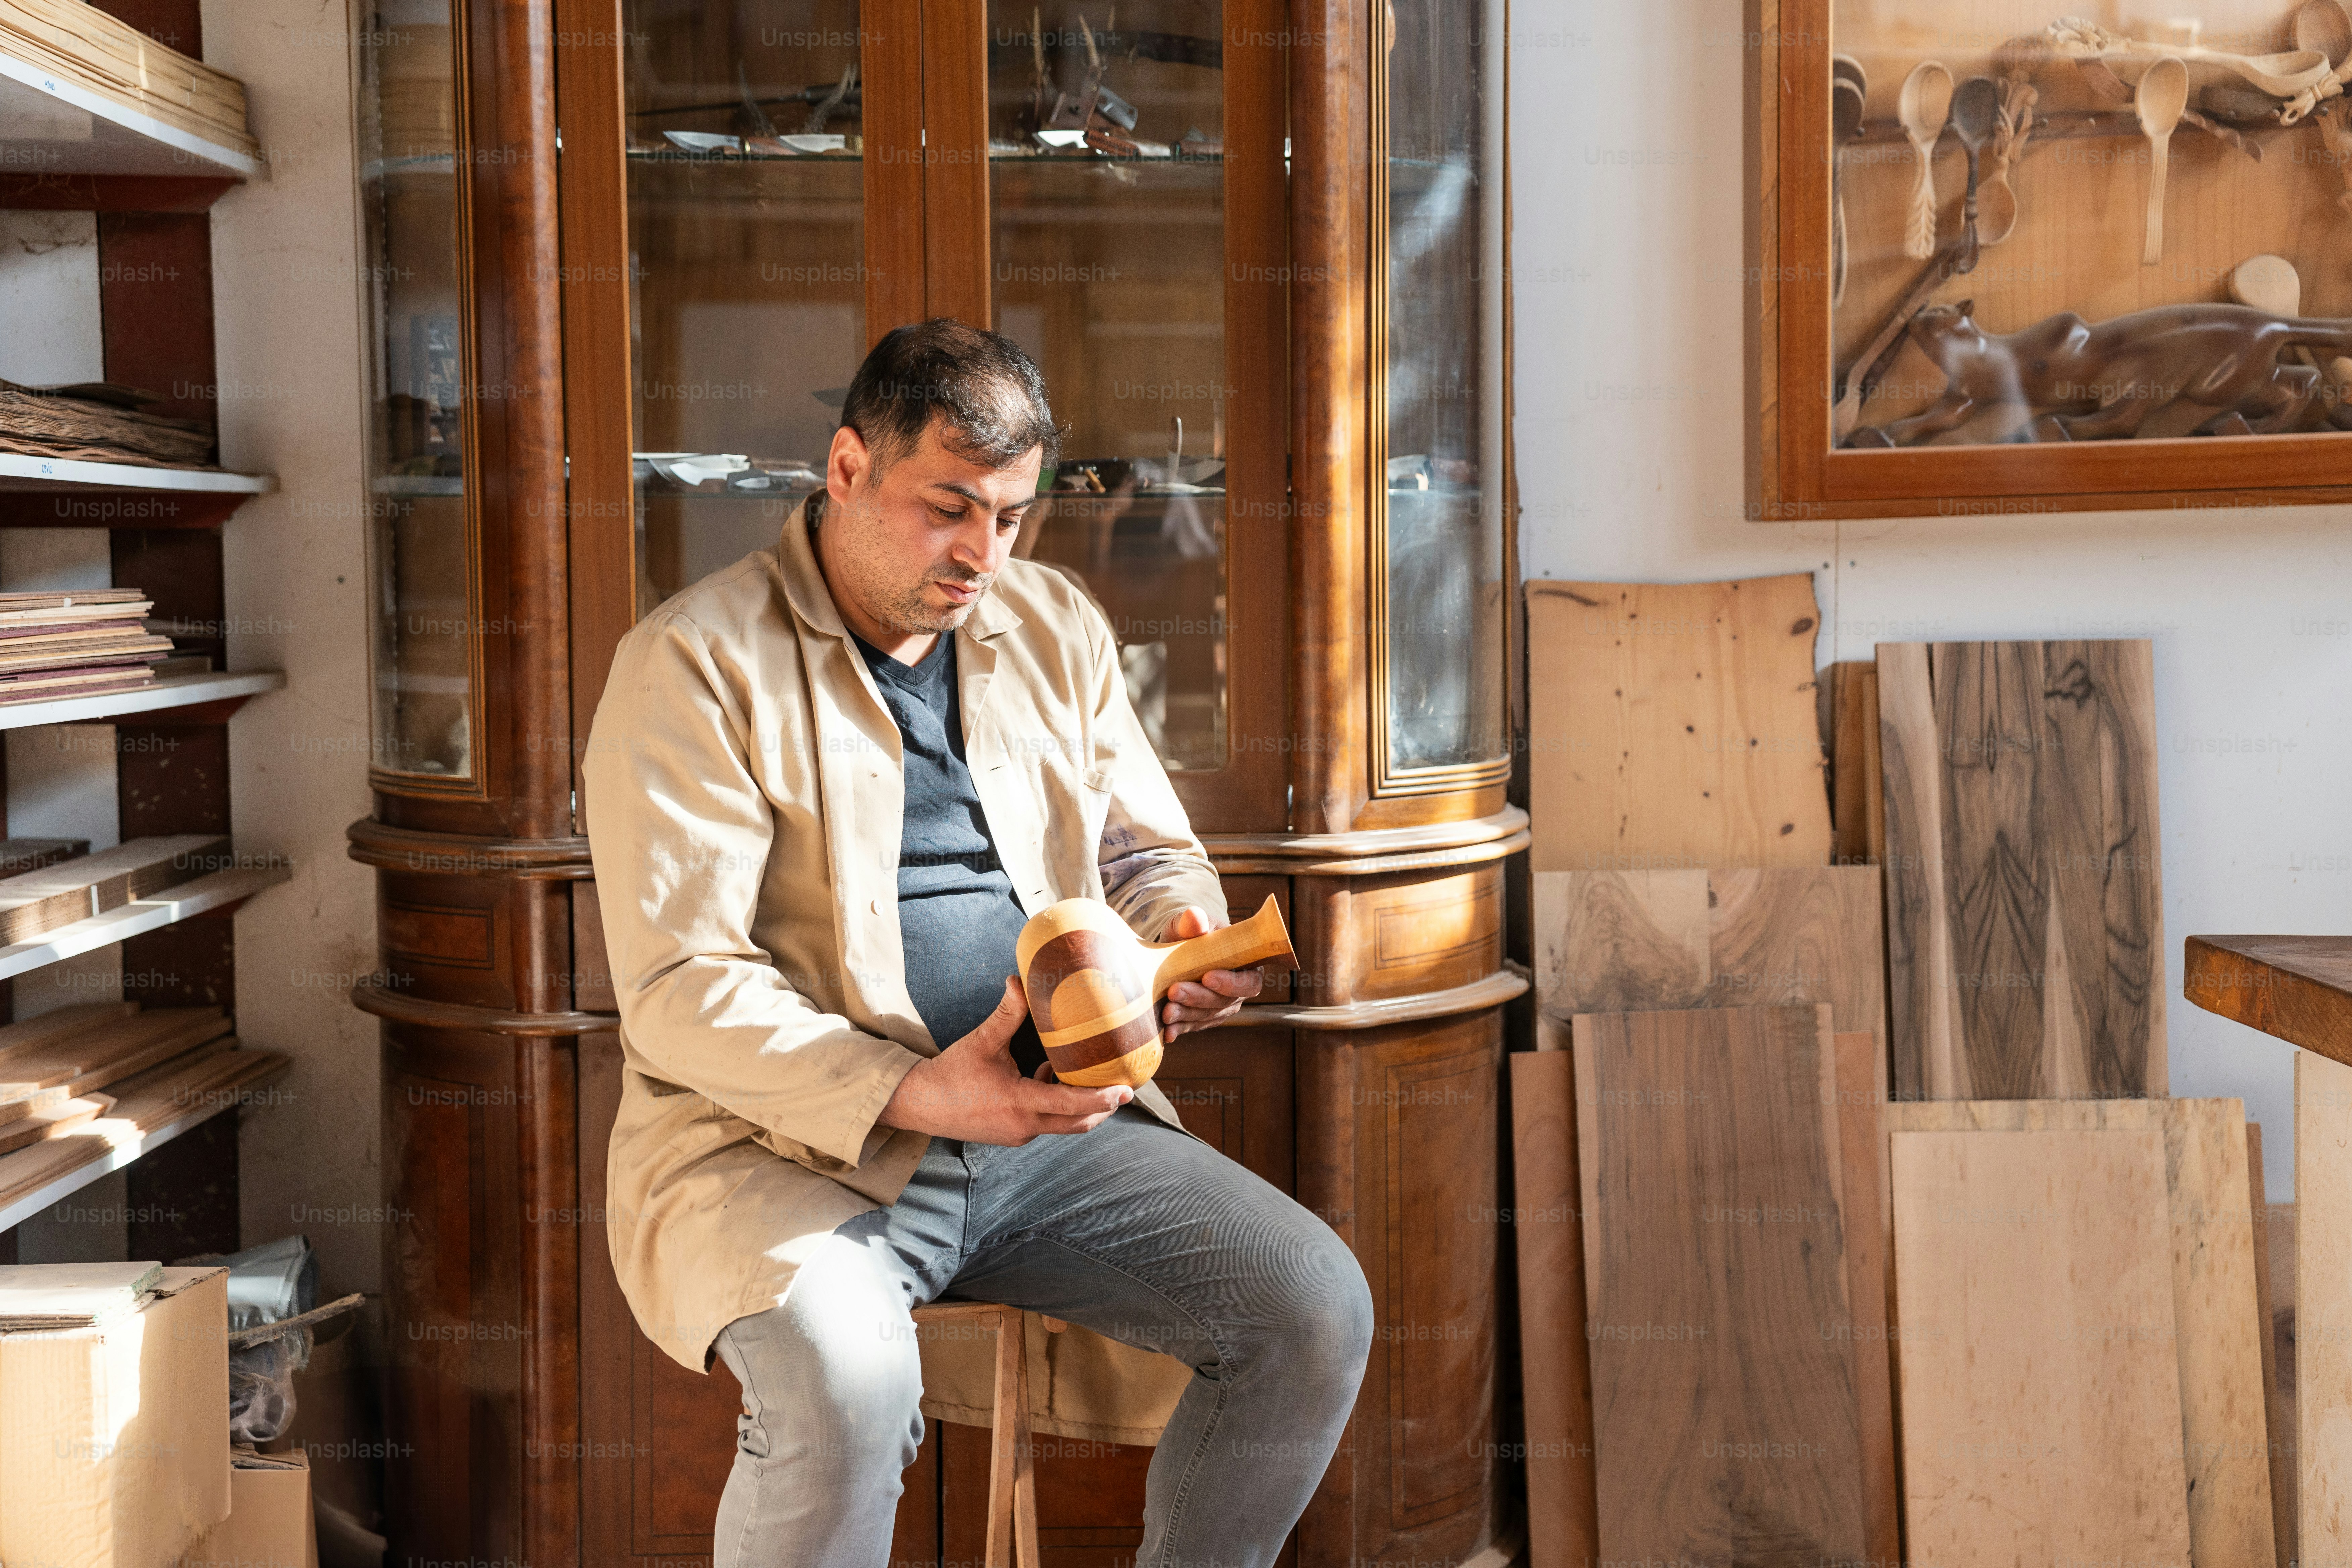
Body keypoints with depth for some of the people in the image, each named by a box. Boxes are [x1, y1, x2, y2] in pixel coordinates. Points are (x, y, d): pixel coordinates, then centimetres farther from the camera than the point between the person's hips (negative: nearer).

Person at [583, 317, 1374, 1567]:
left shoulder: (1055, 629, 13)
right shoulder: (694, 664, -6)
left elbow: (1149, 853, 20)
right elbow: (680, 993, -12)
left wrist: (1184, 941, -6)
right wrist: (912, 1095, -24)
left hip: (1053, 1125, 5)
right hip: (789, 1144, -5)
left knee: (1318, 1311, -12)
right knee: (842, 1381, -35)